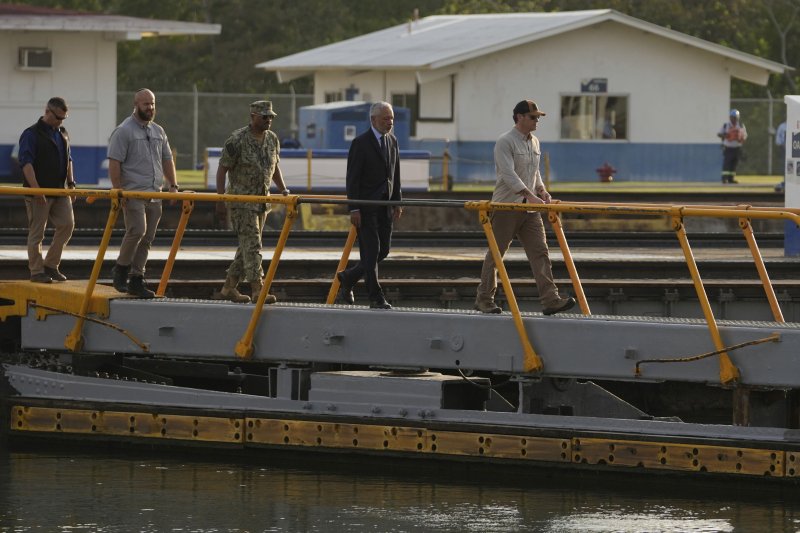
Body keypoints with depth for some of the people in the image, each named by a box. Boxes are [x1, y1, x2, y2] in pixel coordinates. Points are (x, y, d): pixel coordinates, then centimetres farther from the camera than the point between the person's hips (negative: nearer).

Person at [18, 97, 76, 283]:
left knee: (67, 224, 0)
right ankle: (36, 272, 4)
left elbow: (68, 160, 24)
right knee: (36, 233, -2)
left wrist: (71, 183, 14)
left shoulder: (62, 134, 16)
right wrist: (36, 189, -21)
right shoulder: (32, 135, -8)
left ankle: (51, 265, 12)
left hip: (60, 191, 7)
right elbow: (26, 163, -15)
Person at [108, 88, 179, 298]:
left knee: (147, 238, 4)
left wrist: (173, 186, 12)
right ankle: (121, 269, 0)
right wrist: (118, 190, -16)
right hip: (133, 192, -7)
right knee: (137, 230, -19)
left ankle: (136, 279, 8)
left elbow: (167, 160, 23)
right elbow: (114, 162, -9)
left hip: (154, 194, 7)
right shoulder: (124, 131, -5)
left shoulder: (158, 131, 18)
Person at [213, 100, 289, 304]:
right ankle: (258, 289, -17)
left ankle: (229, 288, 16)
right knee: (251, 244, -13)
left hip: (262, 201, 7)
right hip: (241, 201, -7)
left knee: (248, 245, 9)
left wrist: (283, 190, 10)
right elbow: (222, 169, -10)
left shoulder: (272, 139, 7)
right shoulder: (237, 140, -13)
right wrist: (220, 200, -15)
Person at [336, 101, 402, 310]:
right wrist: (354, 209, -16)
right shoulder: (361, 143, -10)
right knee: (371, 251, -6)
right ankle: (376, 298, -2)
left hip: (384, 206, 7)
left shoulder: (392, 141, 11)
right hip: (366, 208, -7)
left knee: (383, 250, 7)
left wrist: (397, 202, 11)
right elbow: (352, 178, -11)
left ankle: (347, 277, 26)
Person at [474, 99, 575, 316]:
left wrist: (541, 190, 3)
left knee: (540, 251, -4)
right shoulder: (505, 142, -11)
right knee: (495, 254, 2)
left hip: (529, 209, 7)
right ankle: (484, 299, 11)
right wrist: (530, 195, -30)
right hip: (506, 207, -7)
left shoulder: (534, 143, 14)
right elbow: (508, 174, -22)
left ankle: (550, 300, -11)